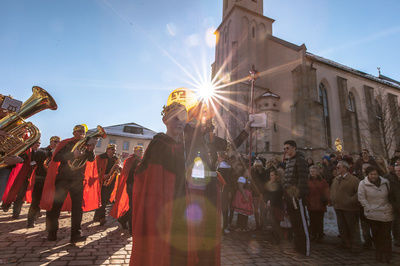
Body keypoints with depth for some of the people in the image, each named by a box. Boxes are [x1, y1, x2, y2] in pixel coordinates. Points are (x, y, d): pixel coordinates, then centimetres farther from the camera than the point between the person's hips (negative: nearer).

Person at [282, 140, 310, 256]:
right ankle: (297, 247, 29)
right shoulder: (288, 161, 18)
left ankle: (305, 250, 8)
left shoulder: (300, 160, -10)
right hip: (289, 195, 9)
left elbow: (303, 178, -17)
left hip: (296, 195, -9)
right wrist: (285, 194, 16)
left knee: (301, 223, -2)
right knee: (294, 223, 16)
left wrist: (298, 193, -23)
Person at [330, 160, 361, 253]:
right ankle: (346, 243, 31)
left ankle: (355, 246, 20)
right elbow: (332, 190, 21)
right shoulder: (335, 179, 10)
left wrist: (352, 201, -17)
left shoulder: (353, 179, -12)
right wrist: (333, 200, 12)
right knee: (342, 227, 16)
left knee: (353, 227, 7)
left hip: (350, 208, -7)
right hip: (338, 207, 7)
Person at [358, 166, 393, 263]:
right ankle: (379, 254, 22)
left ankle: (387, 256, 20)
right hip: (372, 214, -2)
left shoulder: (385, 182, 2)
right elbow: (361, 198, -3)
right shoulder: (363, 184, -7)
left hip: (386, 214, 2)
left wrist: (390, 207, 6)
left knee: (386, 235, 6)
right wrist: (369, 208, -7)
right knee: (376, 235, 6)